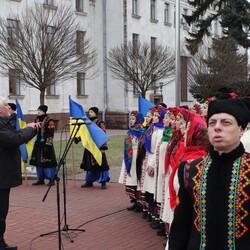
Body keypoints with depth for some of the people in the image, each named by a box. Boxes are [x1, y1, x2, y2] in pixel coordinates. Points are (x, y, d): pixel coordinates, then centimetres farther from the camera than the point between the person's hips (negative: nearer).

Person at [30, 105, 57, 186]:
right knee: (38, 160, 9)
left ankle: (51, 179, 0)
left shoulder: (49, 120, -10)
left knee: (47, 161, -7)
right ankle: (41, 179, 19)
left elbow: (50, 134, -14)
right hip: (38, 143, 8)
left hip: (45, 143, -8)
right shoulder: (37, 119, 12)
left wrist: (48, 145, -18)